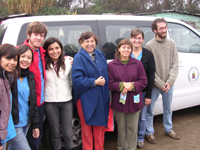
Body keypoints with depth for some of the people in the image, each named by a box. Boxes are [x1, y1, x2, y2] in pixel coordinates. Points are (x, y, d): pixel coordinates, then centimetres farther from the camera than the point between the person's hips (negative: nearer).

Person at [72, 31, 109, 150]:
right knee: (87, 126, 7)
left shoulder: (100, 54, 9)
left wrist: (104, 81, -1)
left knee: (100, 125, 13)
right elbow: (77, 80, -16)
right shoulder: (79, 58, -8)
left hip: (101, 97, 5)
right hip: (86, 98, -5)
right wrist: (94, 82, -16)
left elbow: (106, 73, 16)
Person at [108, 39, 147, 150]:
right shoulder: (112, 65, 0)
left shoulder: (137, 63, 1)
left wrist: (132, 85, -16)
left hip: (134, 101, 0)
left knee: (132, 127, 9)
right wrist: (122, 85, -19)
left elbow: (144, 82, -1)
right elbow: (110, 84, -3)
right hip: (118, 102, 0)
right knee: (121, 127, 13)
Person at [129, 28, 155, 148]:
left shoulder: (148, 54, -1)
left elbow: (151, 76, -2)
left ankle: (140, 138, 33)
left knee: (142, 117, 12)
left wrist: (148, 95, -5)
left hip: (142, 92, 0)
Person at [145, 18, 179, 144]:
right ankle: (150, 133, 27)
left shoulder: (171, 44, 2)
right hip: (154, 86, -4)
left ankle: (168, 129, 41)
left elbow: (175, 65, 0)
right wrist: (160, 84, -15)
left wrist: (170, 81, -12)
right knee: (149, 111, 8)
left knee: (168, 109, 21)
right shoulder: (150, 45, -10)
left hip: (169, 85, 4)